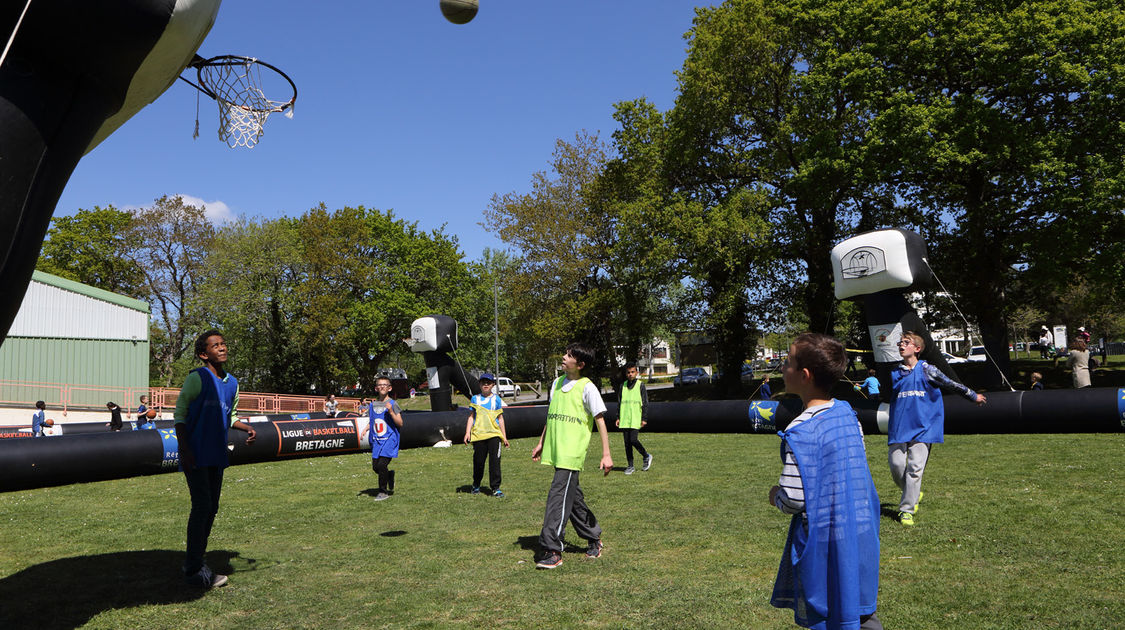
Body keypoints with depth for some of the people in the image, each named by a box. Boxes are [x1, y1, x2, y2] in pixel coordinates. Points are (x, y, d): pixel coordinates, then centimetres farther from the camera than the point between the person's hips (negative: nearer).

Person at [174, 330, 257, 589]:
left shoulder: (232, 382, 10)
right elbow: (179, 414, -9)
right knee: (202, 506, -10)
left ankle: (194, 563, 24)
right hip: (196, 455, -7)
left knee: (211, 508, 11)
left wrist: (247, 428, 2)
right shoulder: (197, 378, -10)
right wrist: (185, 450, -17)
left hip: (217, 455, 7)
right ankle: (195, 569, 0)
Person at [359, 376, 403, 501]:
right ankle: (390, 475, 33)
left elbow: (400, 424, -8)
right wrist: (365, 429, 2)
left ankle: (383, 492, 0)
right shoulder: (372, 405, 9)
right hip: (376, 440, 5)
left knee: (382, 464, -16)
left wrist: (391, 411, -19)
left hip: (390, 439, -5)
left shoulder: (393, 404, -5)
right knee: (375, 467, 2)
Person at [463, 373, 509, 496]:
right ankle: (476, 485, 26)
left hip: (494, 435, -1)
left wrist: (504, 437, 10)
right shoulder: (475, 399, 10)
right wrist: (467, 433, 0)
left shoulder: (496, 399, 9)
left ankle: (495, 488, 0)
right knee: (478, 461, 6)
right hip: (478, 434, 1)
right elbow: (471, 417, 12)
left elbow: (500, 418, 11)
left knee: (495, 461, -7)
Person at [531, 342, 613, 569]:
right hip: (555, 450, 7)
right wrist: (541, 443, 22)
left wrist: (606, 454, -9)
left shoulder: (587, 387, -6)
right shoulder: (557, 383, 14)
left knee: (558, 496, -13)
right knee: (572, 497, 14)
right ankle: (594, 538, 30)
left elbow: (600, 421, -6)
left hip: (572, 452, -7)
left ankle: (552, 551, -10)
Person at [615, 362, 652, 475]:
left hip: (636, 419, -4)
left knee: (633, 440, -14)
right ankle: (630, 466, 12)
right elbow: (619, 403, 17)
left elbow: (645, 403, 0)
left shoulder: (640, 385, 0)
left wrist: (644, 419, -4)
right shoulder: (623, 386, 11)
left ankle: (646, 456, 11)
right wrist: (618, 417, 11)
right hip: (624, 419, 4)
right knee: (627, 442, 4)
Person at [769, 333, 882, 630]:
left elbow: (793, 499, -24)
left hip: (826, 543, -7)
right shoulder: (848, 413, 2)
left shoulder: (801, 433, -23)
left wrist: (776, 497, -2)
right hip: (862, 535, 7)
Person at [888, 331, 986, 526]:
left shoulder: (925, 369, 2)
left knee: (915, 467, -10)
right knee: (896, 464, -4)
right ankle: (914, 494, 25)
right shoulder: (894, 373, 11)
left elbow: (950, 384, 11)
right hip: (898, 428, 3)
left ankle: (906, 510, -4)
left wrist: (973, 396, 17)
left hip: (922, 428, -3)